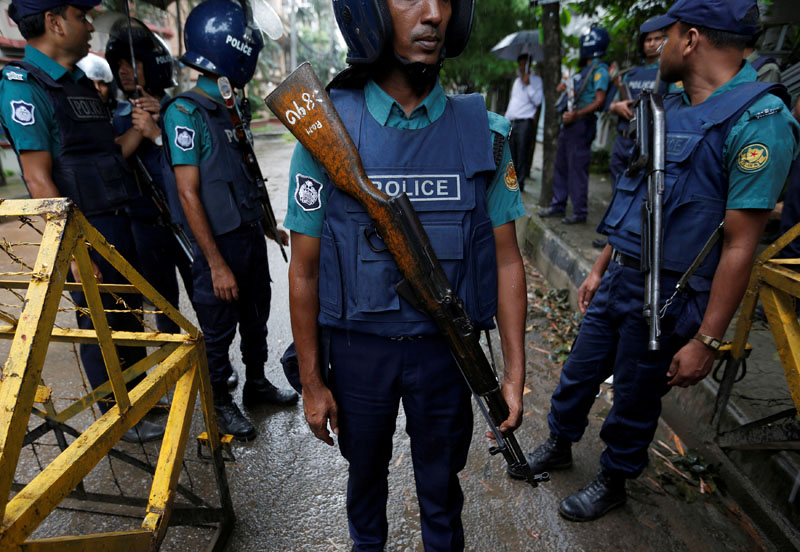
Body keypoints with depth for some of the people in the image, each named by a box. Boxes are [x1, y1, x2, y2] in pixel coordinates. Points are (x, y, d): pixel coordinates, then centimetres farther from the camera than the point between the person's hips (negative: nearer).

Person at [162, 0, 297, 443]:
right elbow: (189, 194, -18)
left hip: (251, 236, 8)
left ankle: (256, 384, 38)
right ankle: (220, 402, 28)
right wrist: (216, 264, -20)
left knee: (256, 319, 19)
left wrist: (269, 226, 18)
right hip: (220, 243, -8)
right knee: (218, 331, 8)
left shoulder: (230, 109, 10)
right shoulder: (186, 112, -14)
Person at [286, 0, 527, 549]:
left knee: (441, 483, 21)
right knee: (366, 472, 25)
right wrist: (312, 381, -2)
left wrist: (515, 374, -4)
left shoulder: (484, 133, -7)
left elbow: (506, 259, -3)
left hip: (446, 347, 1)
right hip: (358, 349, 0)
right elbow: (305, 268, -6)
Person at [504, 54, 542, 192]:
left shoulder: (536, 80, 3)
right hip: (512, 123, 6)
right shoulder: (516, 81, 23)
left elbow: (538, 101, -9)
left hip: (525, 123, -6)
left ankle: (520, 183, -2)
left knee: (521, 155, -7)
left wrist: (528, 85, -14)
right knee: (511, 154, 5)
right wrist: (506, 119, 22)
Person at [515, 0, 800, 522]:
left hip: (666, 297, -7)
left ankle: (613, 482, 38)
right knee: (579, 373, 19)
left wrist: (707, 341, -18)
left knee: (635, 401, 12)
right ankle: (559, 446, 44)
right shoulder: (672, 107, 10)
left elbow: (739, 245, -19)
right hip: (618, 279, 7)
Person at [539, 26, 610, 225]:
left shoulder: (599, 70, -9)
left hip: (581, 124, -10)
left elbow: (600, 100, -18)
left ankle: (580, 212, -1)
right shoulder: (586, 69, 20)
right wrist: (566, 87, 11)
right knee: (561, 166, 13)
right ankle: (558, 206, 22)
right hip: (570, 123, 10)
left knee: (577, 169, -8)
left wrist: (577, 114, -28)